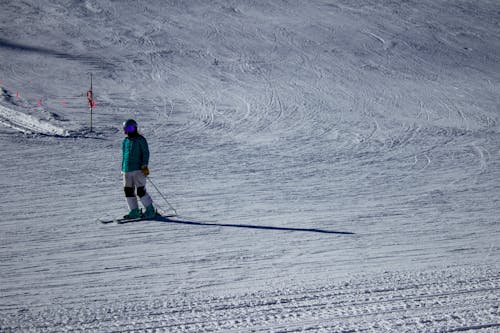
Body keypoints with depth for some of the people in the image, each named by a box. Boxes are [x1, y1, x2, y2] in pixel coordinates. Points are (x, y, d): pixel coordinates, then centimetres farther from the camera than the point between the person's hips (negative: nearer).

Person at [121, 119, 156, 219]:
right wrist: (123, 169, 20)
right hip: (127, 170, 7)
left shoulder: (140, 140, -2)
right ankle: (134, 211, 10)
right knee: (128, 191, 3)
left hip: (138, 169, -6)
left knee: (141, 191, -9)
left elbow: (146, 153, -5)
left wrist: (144, 166, -13)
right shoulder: (125, 141, 15)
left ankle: (150, 210, 0)